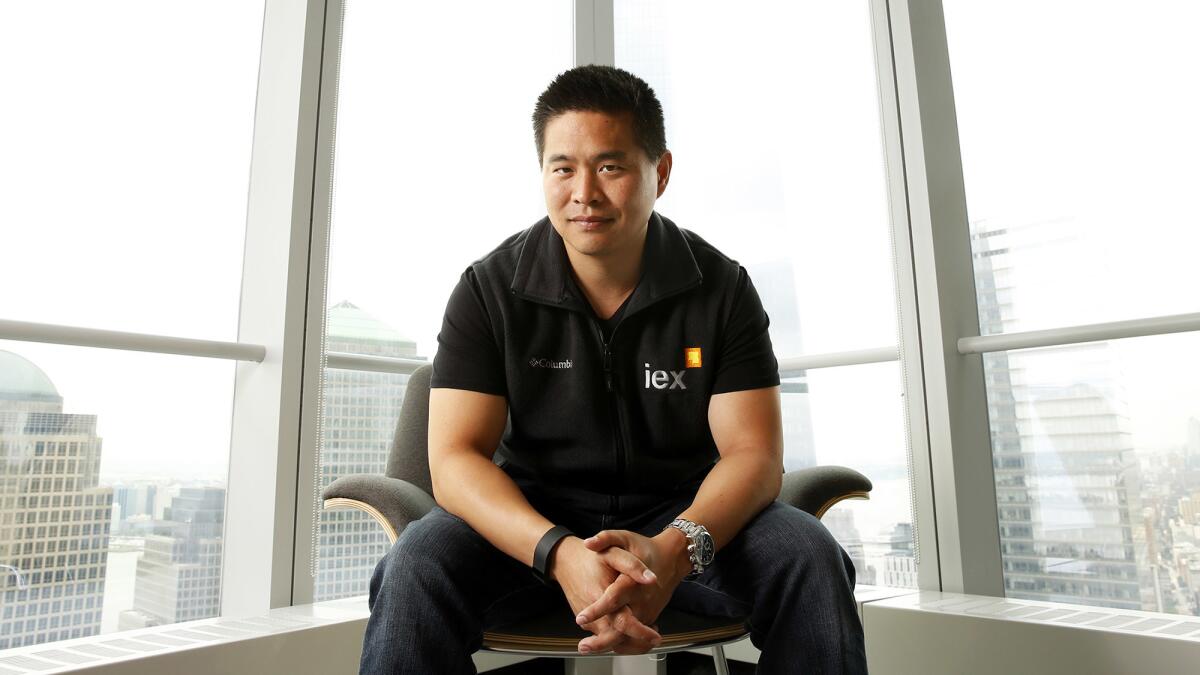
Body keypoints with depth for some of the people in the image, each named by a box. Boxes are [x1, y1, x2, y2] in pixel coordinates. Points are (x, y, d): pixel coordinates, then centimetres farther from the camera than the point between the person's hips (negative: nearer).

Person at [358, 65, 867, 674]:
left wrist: (675, 549, -31)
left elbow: (753, 451, -9)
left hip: (686, 517, 2)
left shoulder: (723, 289, -5)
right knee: (415, 566, -29)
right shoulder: (489, 289, -7)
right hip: (533, 521, -1)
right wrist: (560, 552, -31)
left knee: (810, 557, -24)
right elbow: (455, 457, -12)